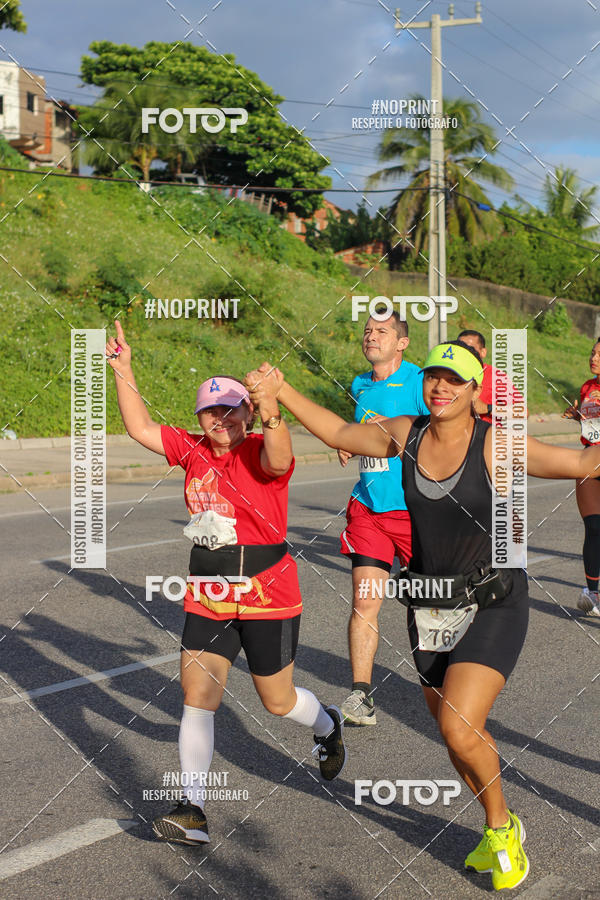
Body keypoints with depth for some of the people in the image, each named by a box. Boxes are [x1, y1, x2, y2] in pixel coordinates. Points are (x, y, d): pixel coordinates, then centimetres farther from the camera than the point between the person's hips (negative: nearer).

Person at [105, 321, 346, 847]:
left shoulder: (260, 452, -13)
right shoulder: (194, 452, 4)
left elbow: (278, 459, -37)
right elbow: (140, 428, 4)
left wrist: (272, 413, -56)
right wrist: (123, 371, -3)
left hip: (267, 594, -5)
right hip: (208, 596, 5)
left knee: (278, 701, 10)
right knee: (197, 696, -3)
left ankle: (329, 728, 45)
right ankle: (193, 810, 1)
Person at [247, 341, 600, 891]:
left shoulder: (494, 445, -13)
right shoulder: (405, 436, 0)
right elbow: (338, 433, 14)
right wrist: (282, 391, 8)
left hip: (493, 605, -5)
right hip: (431, 608, 5)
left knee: (460, 730, -18)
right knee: (458, 736, 13)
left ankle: (502, 827, 10)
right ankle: (501, 829, 37)